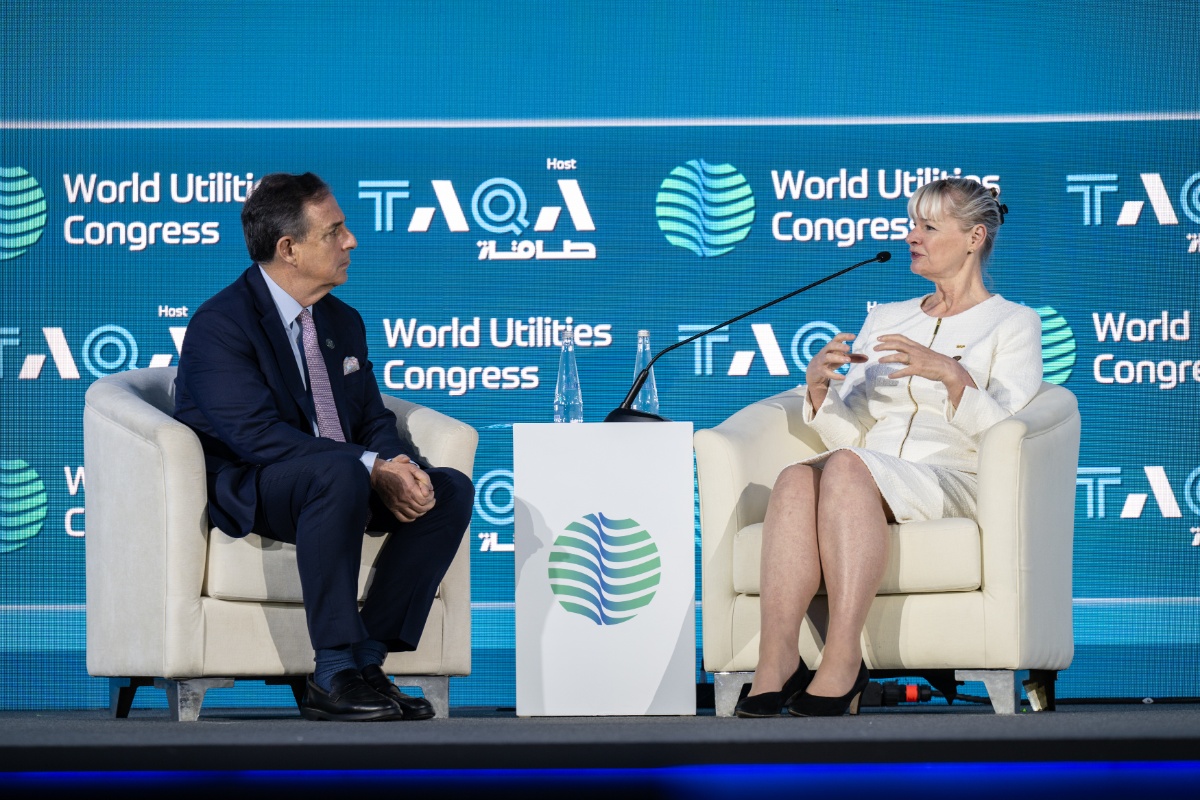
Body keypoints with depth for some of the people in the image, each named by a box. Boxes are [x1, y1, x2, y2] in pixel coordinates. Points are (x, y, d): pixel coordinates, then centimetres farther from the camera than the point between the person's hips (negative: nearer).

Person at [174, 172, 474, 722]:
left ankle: (365, 659, -17)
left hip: (342, 481, 8)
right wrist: (372, 470, -28)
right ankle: (336, 673, -33)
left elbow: (374, 421, 13)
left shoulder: (344, 323, 14)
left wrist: (400, 466, -13)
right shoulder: (219, 325, -12)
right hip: (248, 491, -8)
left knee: (451, 489, -14)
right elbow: (259, 435, -22)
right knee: (339, 473, -38)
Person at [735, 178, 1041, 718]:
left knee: (845, 467, -37)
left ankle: (841, 667, -43)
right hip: (864, 486, 4)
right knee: (797, 478, -33)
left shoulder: (1013, 324, 12)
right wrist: (818, 386, -2)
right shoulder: (885, 318, 27)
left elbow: (1003, 432, -4)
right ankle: (775, 665, -44)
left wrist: (951, 373, -20)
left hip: (948, 483, -4)